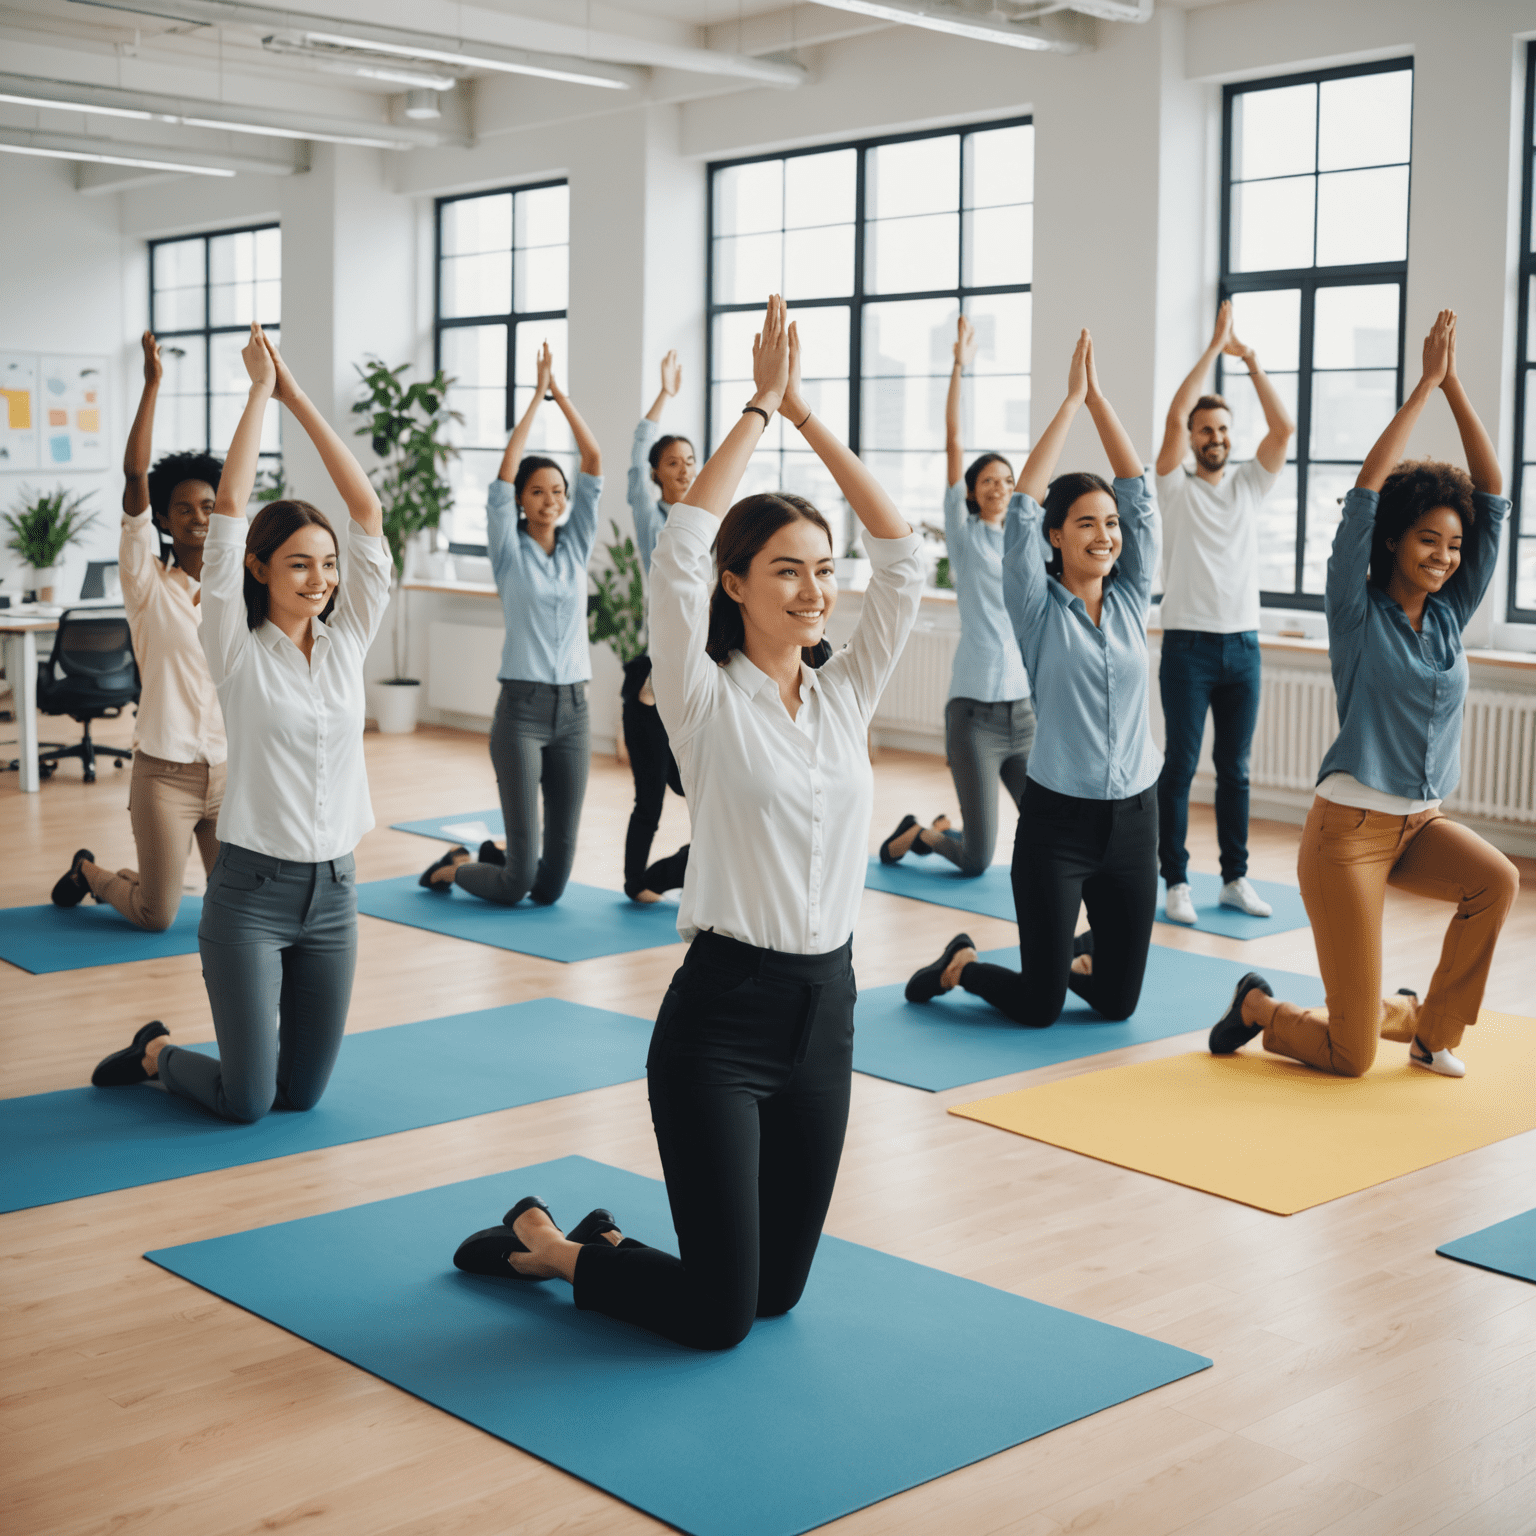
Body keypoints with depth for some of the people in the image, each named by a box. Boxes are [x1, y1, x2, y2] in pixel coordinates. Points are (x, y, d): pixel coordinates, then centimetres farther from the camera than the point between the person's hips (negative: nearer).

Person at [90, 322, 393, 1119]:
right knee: (247, 1101, -2)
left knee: (303, 1093, 11)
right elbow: (229, 507, -13)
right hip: (250, 889, -4)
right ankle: (156, 1053, 30)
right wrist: (259, 391, -9)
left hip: (333, 890, 5)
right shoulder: (238, 651, -7)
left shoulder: (348, 639, 4)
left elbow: (368, 511, -1)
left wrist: (298, 396, -3)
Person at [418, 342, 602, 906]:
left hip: (573, 711, 4)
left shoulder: (576, 546, 8)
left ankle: (493, 858, 39)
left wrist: (562, 395, -2)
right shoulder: (510, 551, -1)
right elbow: (504, 472, -11)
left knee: (551, 886, 6)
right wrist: (535, 397, -9)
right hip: (522, 711, -4)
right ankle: (454, 866, 25)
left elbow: (595, 465, 1)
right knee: (516, 884, -6)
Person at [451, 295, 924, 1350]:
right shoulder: (706, 702, -8)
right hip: (722, 1014, -6)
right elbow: (680, 553, -22)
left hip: (826, 1011, 6)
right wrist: (761, 406, -16)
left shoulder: (846, 696, 6)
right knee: (717, 1316, -2)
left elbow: (904, 555, 0)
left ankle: (603, 1238, 38)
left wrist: (807, 416, -4)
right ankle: (544, 1244, 23)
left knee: (778, 1292, 13)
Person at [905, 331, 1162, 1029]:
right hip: (1057, 819, -4)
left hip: (1133, 816, 4)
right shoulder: (1039, 606, -5)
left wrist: (1100, 396, -3)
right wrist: (1070, 400, -12)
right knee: (1038, 1007, 0)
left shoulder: (1130, 598, 5)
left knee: (1118, 1002, 10)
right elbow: (1023, 504, -14)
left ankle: (1078, 952, 43)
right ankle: (960, 965, 29)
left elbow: (1139, 491, 1)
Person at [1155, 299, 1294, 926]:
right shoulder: (1175, 487, 1)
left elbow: (1283, 428, -1)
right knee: (1180, 765, -2)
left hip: (1243, 645, 4)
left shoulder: (1249, 486, 12)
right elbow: (1174, 416, -13)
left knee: (1235, 769, 9)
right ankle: (1175, 881, 3)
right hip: (1188, 645, -4)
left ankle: (1235, 878, 16)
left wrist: (1253, 363, -5)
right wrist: (1213, 348, -11)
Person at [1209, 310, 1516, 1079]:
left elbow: (1492, 495, 1)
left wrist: (1455, 386, -4)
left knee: (1496, 879, -28)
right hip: (1350, 826, -6)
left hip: (1422, 822, 6)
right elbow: (1365, 490, -15)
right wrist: (1422, 386, -13)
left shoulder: (1449, 613, 5)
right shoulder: (1358, 611, -7)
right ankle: (1260, 1006, 26)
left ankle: (1431, 1025, -1)